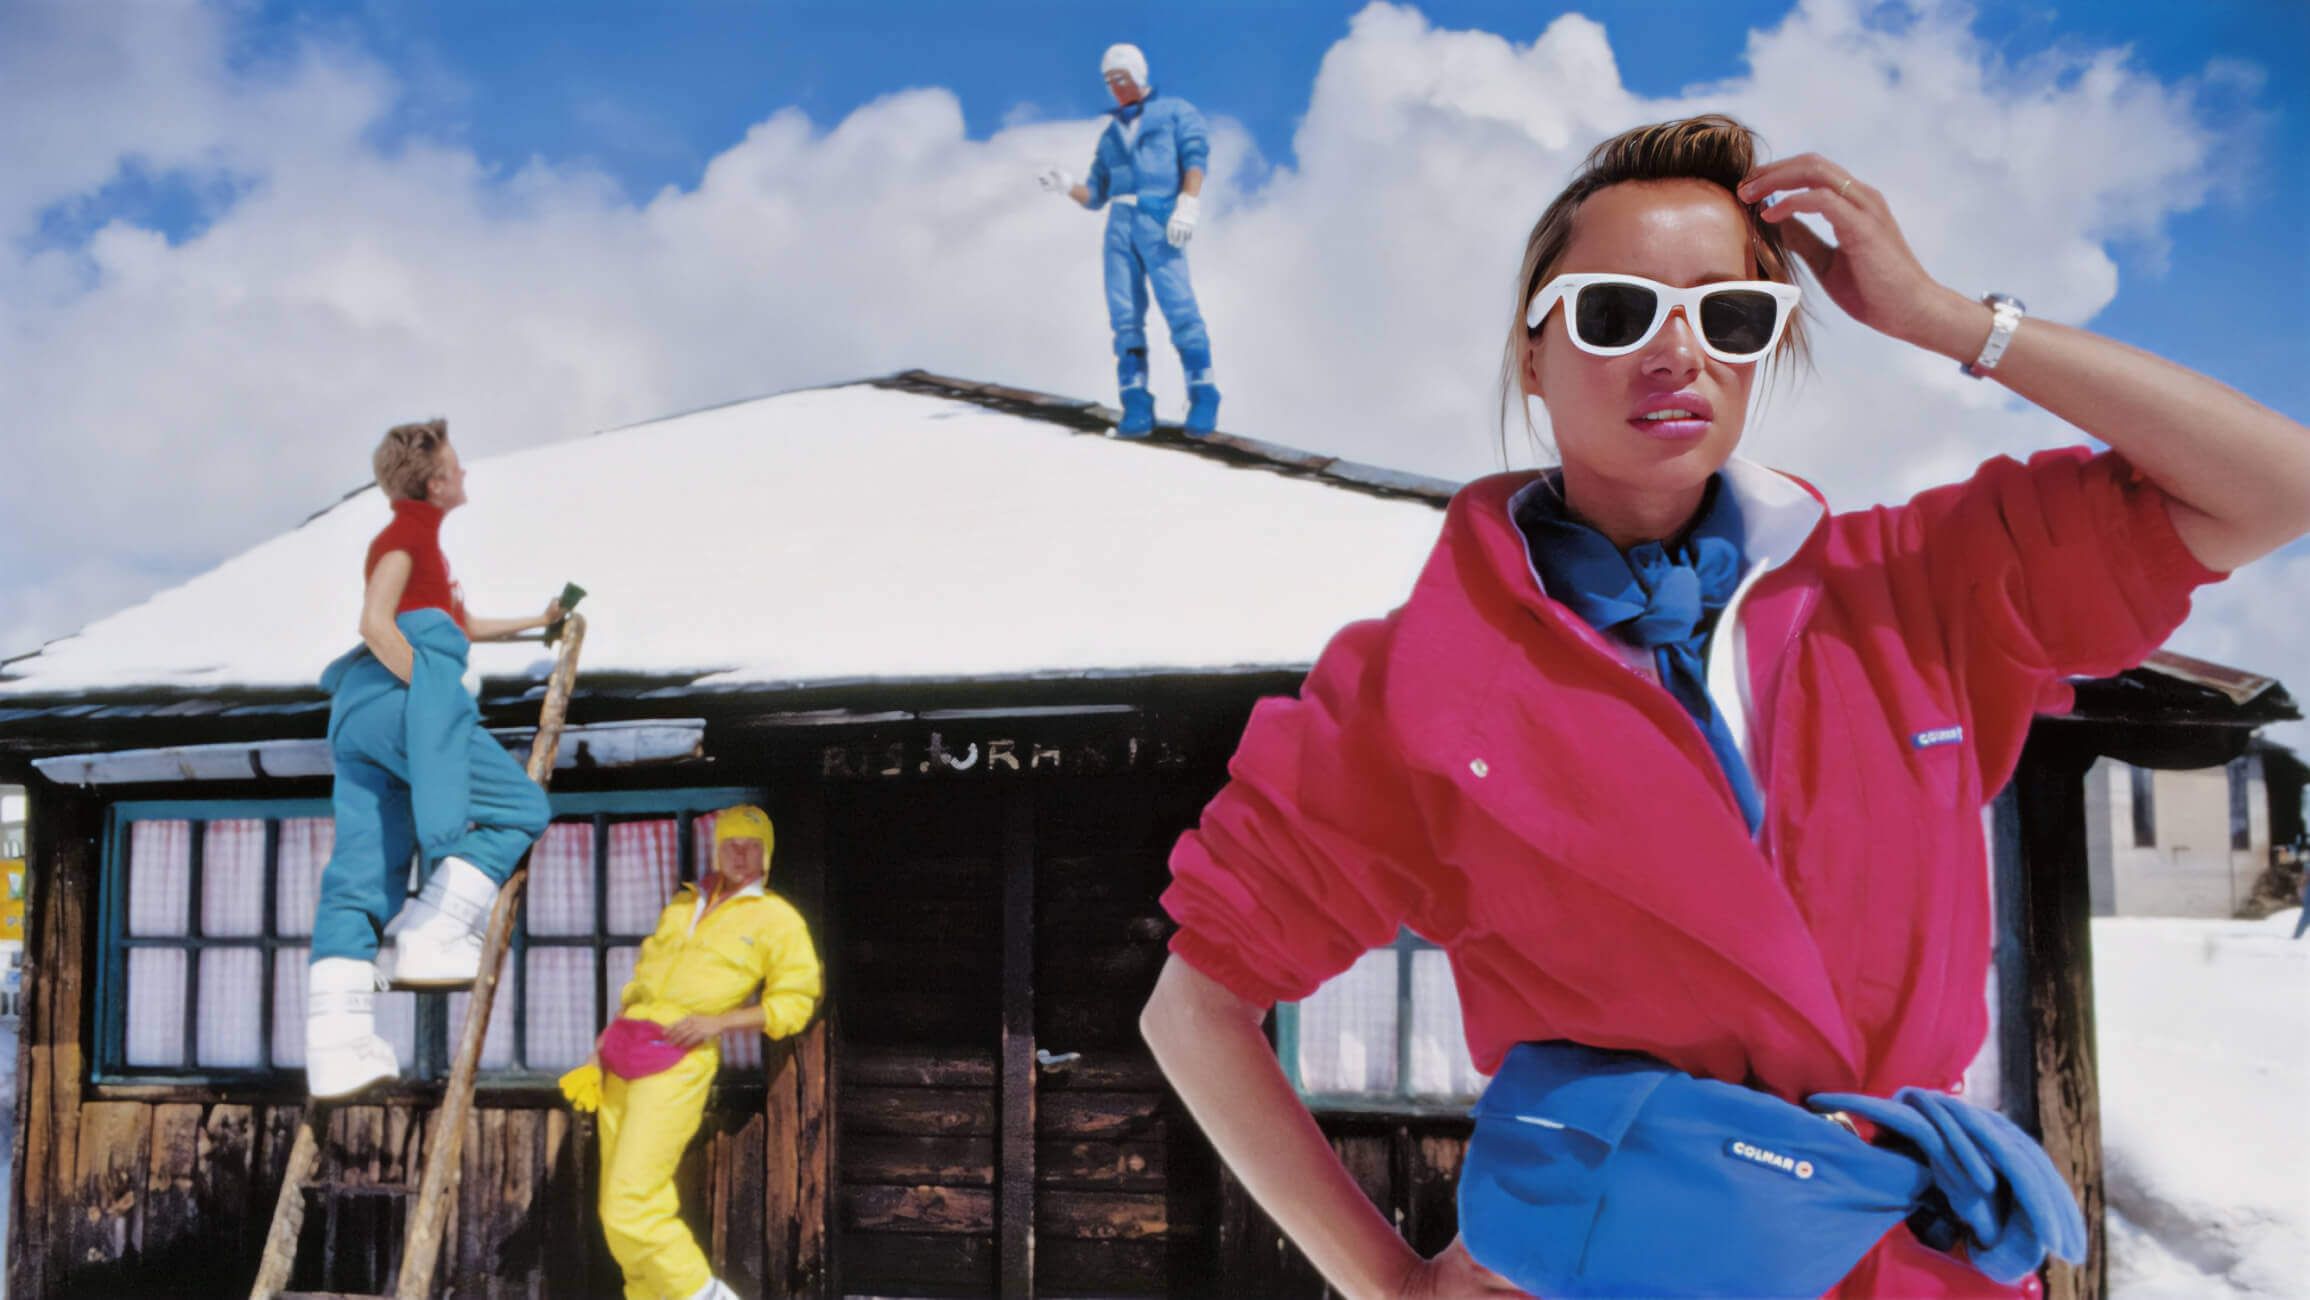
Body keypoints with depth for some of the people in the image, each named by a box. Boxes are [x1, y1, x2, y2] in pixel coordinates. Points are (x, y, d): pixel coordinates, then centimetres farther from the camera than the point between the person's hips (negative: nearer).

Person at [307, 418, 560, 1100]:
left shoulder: (415, 536, 31)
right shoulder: (410, 532, 2)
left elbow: (462, 626, 44)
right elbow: (375, 624, -12)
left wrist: (537, 621, 50)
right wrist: (429, 699, -12)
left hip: (359, 712, 9)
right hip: (401, 692, -9)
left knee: (358, 875, 0)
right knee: (521, 808, -2)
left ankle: (336, 1046, -7)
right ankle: (432, 939, -12)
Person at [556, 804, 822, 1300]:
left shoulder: (776, 919, 2)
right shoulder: (681, 905, 18)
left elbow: (794, 1002, -2)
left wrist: (720, 1021, -14)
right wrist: (600, 1052, 14)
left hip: (679, 1061, -6)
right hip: (622, 1055, 6)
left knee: (630, 1208, -14)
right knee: (617, 1209, 7)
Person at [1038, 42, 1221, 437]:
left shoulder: (1175, 112, 15)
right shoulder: (1110, 135, 28)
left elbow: (1196, 156, -1)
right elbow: (1095, 197, 25)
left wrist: (1187, 205, -18)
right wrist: (1065, 186, 4)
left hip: (1159, 222, -5)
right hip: (1119, 225, 5)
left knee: (1178, 307, -17)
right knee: (1125, 316, -5)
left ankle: (1203, 394, -14)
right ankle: (1137, 406, -8)